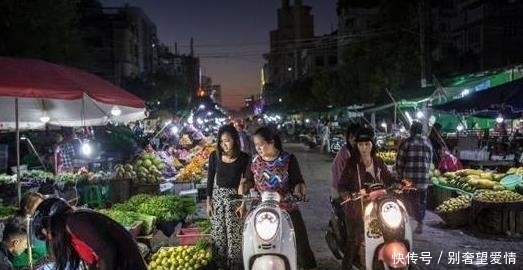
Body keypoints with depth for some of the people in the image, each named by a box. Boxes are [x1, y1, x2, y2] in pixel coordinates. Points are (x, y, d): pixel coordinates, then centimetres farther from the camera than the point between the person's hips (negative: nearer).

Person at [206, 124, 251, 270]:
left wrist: (244, 203, -10)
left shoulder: (243, 158, -11)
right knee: (218, 233, 9)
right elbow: (210, 179, 2)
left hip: (235, 198, -2)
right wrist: (208, 202, 3)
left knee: (235, 234, 4)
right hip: (218, 196, 2)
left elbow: (246, 182, -6)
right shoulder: (214, 156, -6)